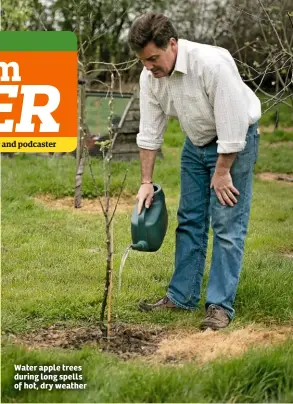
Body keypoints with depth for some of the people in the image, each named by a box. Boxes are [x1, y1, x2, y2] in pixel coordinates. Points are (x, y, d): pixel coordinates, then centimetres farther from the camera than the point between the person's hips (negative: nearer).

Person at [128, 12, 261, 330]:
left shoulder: (212, 63, -33)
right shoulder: (150, 76, -12)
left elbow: (232, 122, -28)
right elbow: (149, 131, -4)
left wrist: (222, 171, -20)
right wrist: (146, 182, -3)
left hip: (234, 142, -6)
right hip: (196, 142, 7)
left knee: (227, 225, -8)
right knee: (189, 220, 9)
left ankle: (220, 305, -2)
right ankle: (181, 296, 17)